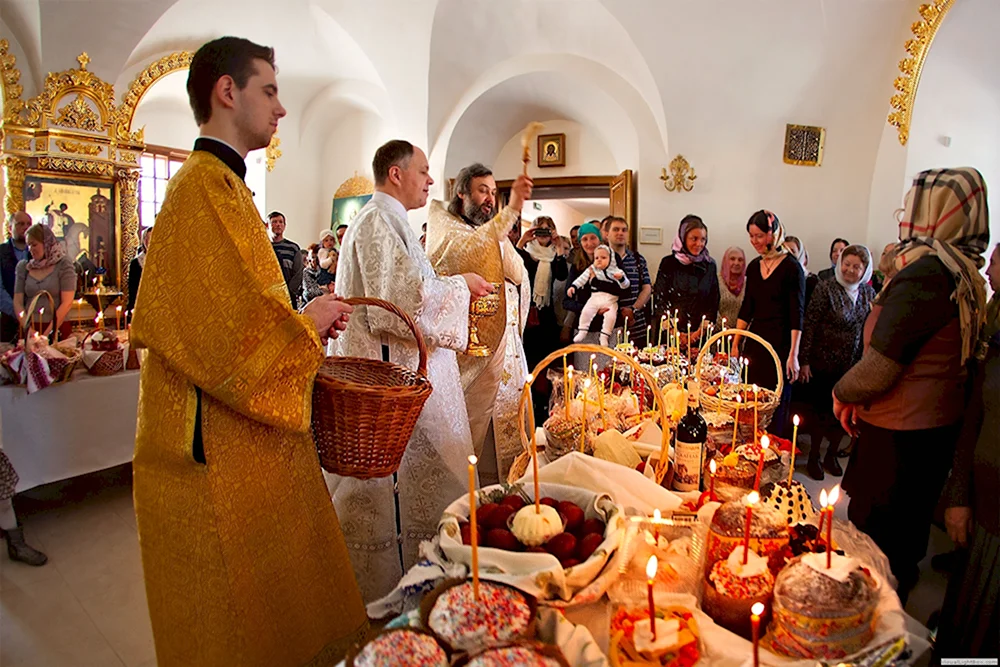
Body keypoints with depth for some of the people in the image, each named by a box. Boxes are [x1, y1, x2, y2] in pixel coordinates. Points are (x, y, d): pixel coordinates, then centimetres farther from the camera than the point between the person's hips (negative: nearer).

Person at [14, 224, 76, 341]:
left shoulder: (64, 265, -2)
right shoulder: (23, 266, 10)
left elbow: (67, 303, -9)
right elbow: (17, 302, 6)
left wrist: (48, 333, -15)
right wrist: (28, 329, -10)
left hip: (58, 328, -3)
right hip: (30, 328, 3)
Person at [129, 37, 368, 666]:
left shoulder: (223, 184, 14)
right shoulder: (205, 188, -17)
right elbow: (231, 335, -24)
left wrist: (306, 321, 7)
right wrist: (309, 323, -8)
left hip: (246, 441, 10)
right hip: (221, 450, -9)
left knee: (269, 601, 22)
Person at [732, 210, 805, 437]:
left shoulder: (791, 267, -8)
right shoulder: (754, 267, 10)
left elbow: (797, 315, -10)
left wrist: (793, 355, -15)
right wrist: (735, 344, 10)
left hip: (780, 344, -6)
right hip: (755, 342, 6)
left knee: (775, 406, 1)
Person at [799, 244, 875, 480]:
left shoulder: (868, 293, 4)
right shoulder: (826, 288, -11)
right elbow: (809, 325, -12)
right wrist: (804, 360, -14)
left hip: (852, 365, 4)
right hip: (823, 363, -4)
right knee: (820, 411, 5)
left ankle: (831, 455, 31)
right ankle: (814, 457, 23)